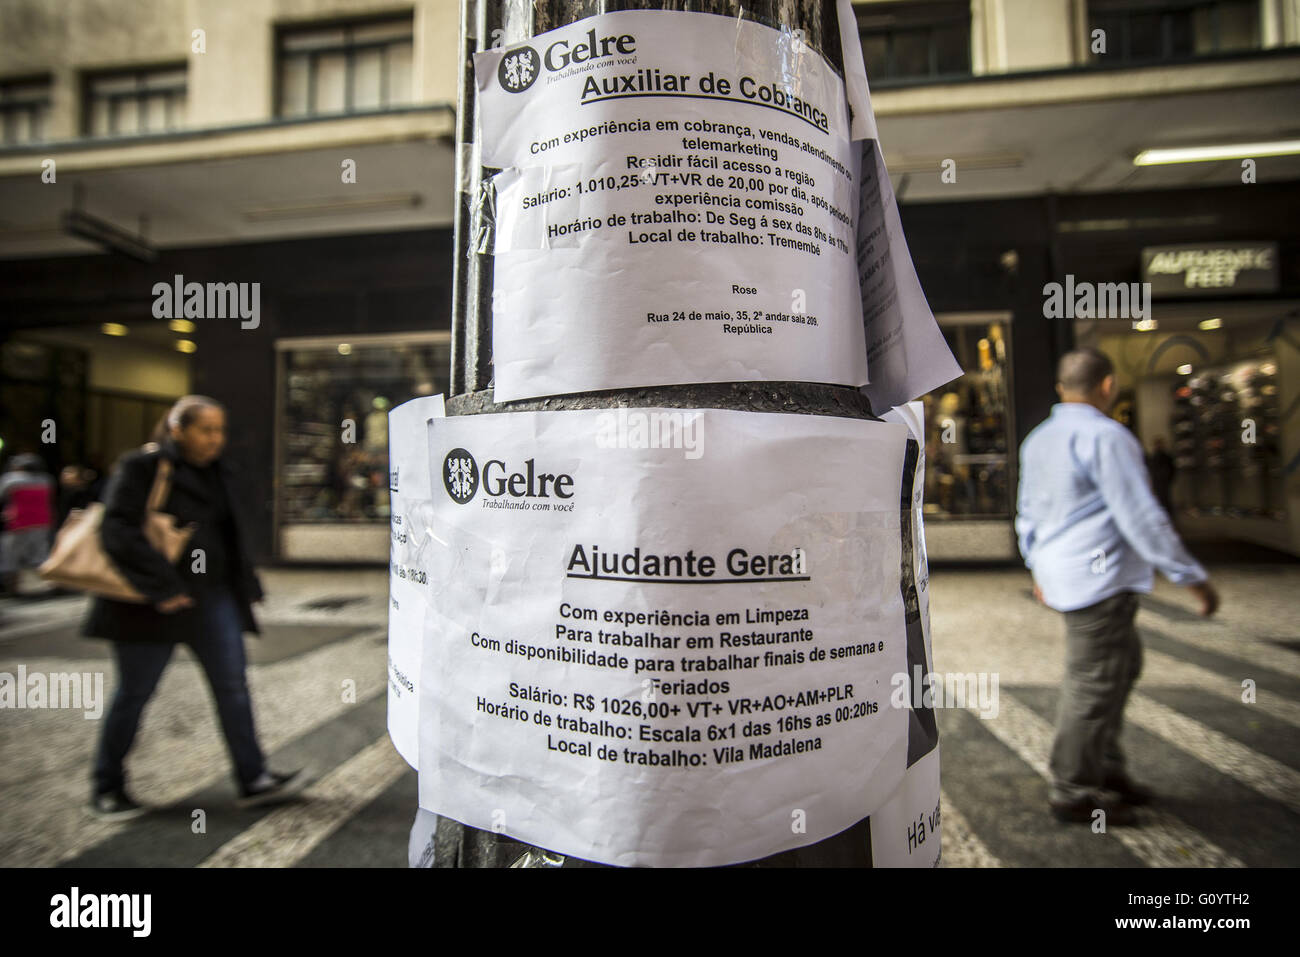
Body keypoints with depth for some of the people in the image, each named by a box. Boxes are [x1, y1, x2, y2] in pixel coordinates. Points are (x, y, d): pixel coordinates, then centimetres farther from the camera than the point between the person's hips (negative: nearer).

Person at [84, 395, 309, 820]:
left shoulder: (216, 472, 11)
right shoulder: (141, 467, -9)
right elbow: (118, 530, -18)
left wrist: (245, 587, 14)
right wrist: (161, 586, -24)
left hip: (213, 595, 6)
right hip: (153, 604, -6)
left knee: (233, 686, 3)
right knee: (134, 694, 9)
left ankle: (253, 780, 10)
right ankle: (107, 788, 30)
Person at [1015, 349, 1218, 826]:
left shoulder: (1038, 439, 13)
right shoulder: (1105, 436, -14)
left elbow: (1028, 512, 20)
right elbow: (1140, 516, -16)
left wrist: (1038, 566, 29)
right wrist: (1192, 575, -8)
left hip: (1061, 572, 9)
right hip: (1099, 578, -9)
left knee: (1123, 662, 21)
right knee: (1093, 684, 0)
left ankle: (1105, 769, 30)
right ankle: (1074, 792, 13)